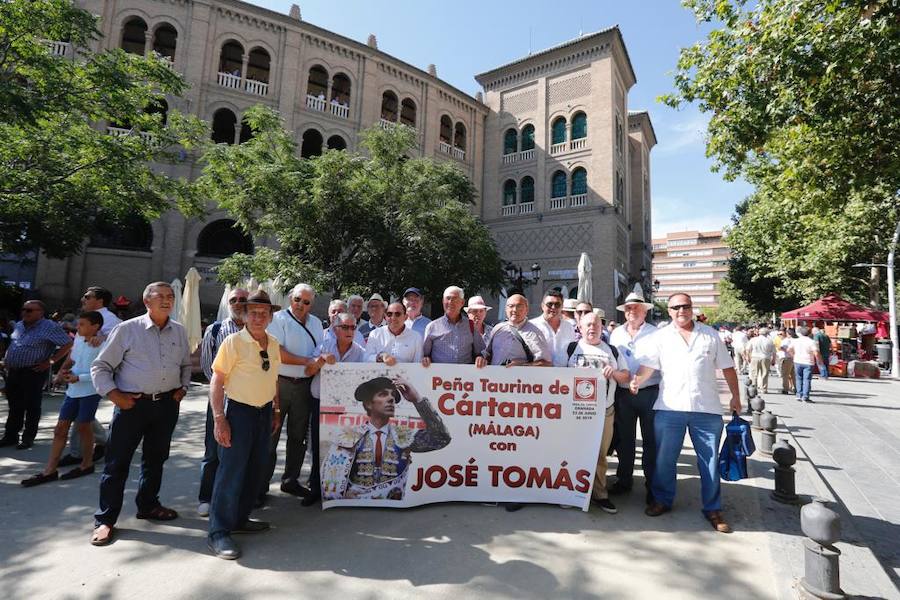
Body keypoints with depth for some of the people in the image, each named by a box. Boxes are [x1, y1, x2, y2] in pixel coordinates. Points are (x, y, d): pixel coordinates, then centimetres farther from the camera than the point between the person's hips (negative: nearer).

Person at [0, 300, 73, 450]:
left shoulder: (50, 327, -13)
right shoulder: (18, 325, 12)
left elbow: (68, 344, -17)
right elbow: (12, 345, 29)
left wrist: (50, 361, -17)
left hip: (33, 372, -7)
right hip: (12, 371, 7)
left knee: (31, 406, 1)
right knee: (14, 405, 14)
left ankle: (28, 438, 11)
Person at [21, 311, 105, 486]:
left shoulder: (101, 346, -16)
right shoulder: (78, 340, 6)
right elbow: (71, 360, 21)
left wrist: (79, 377, -21)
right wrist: (64, 371, 3)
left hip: (90, 391, -7)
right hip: (73, 390, 7)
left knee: (83, 426, 6)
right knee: (60, 428, 8)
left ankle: (86, 465, 24)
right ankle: (49, 471, 16)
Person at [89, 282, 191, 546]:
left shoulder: (180, 331, 6)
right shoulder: (127, 329, -6)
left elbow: (186, 364, 19)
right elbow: (100, 367, -3)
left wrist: (182, 388, 7)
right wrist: (115, 395, -12)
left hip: (167, 404, 4)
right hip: (132, 404, -4)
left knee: (156, 458, 17)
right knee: (117, 462, 3)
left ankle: (148, 505, 33)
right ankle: (105, 519, 16)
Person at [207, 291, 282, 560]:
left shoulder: (273, 343, 5)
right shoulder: (233, 342, -12)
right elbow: (216, 382, -12)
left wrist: (276, 411, 15)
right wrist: (219, 419, -17)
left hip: (264, 412, 6)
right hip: (239, 411, -6)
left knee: (255, 470, 15)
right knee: (231, 472, -1)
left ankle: (240, 519, 32)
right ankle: (218, 533, 13)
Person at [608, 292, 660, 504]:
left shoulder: (655, 333, -2)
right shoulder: (616, 333, 10)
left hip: (649, 392, -3)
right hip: (623, 393, 4)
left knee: (651, 440, 5)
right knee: (624, 438, 13)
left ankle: (652, 484, 19)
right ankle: (624, 480, 26)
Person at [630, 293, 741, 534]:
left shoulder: (711, 335, 9)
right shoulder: (660, 337, 4)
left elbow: (727, 367, 13)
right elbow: (648, 365, -5)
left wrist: (735, 396, 9)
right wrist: (637, 379, -24)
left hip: (707, 408, 1)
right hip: (669, 407, -1)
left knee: (710, 459, 8)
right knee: (664, 458, 8)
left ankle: (713, 508, 24)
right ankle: (662, 500, 25)